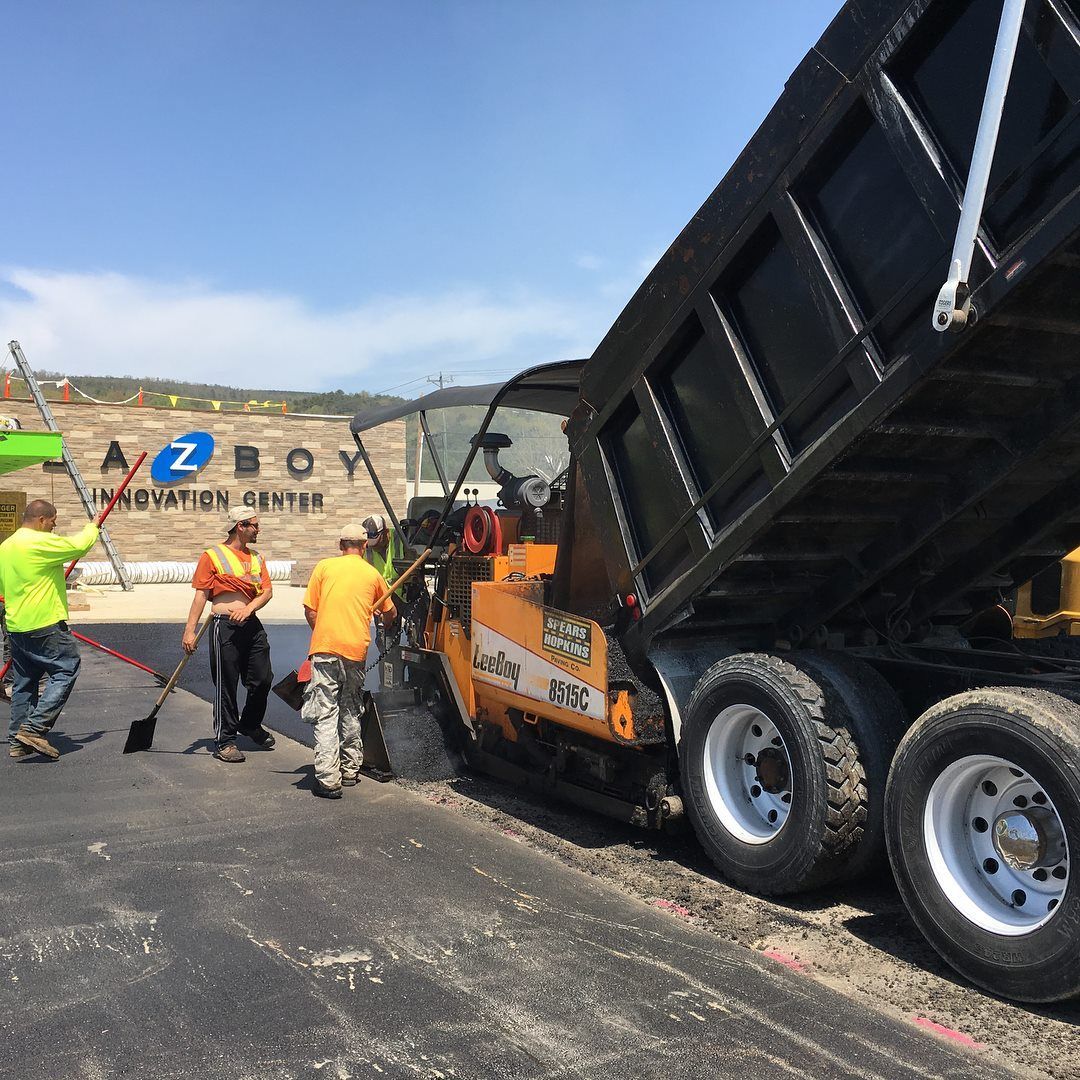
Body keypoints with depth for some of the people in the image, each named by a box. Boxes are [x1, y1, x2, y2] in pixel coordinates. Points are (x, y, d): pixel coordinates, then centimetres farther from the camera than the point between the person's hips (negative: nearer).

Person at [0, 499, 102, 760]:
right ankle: (35, 728, -8)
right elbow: (79, 545, -10)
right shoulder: (42, 542, -15)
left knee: (25, 682, 15)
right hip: (45, 626, -9)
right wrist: (92, 526, 8)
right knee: (66, 670, -1)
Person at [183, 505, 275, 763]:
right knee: (226, 684, 0)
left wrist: (249, 608, -14)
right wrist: (190, 630, -12)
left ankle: (250, 725, 33)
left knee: (262, 679, 8)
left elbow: (267, 591, 6)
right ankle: (225, 741, 11)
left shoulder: (257, 558, 15)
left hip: (251, 624, 6)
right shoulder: (212, 555, -2)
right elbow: (201, 595, -6)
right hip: (225, 626, -5)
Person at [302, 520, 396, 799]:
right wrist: (383, 622, 46)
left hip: (325, 647, -2)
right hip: (357, 650, 2)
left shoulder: (324, 567, 5)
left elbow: (310, 612, 3)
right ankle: (350, 771, 25)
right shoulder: (372, 574, 11)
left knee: (326, 714, -2)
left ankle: (328, 780, -8)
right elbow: (390, 614, 24)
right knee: (351, 712, 18)